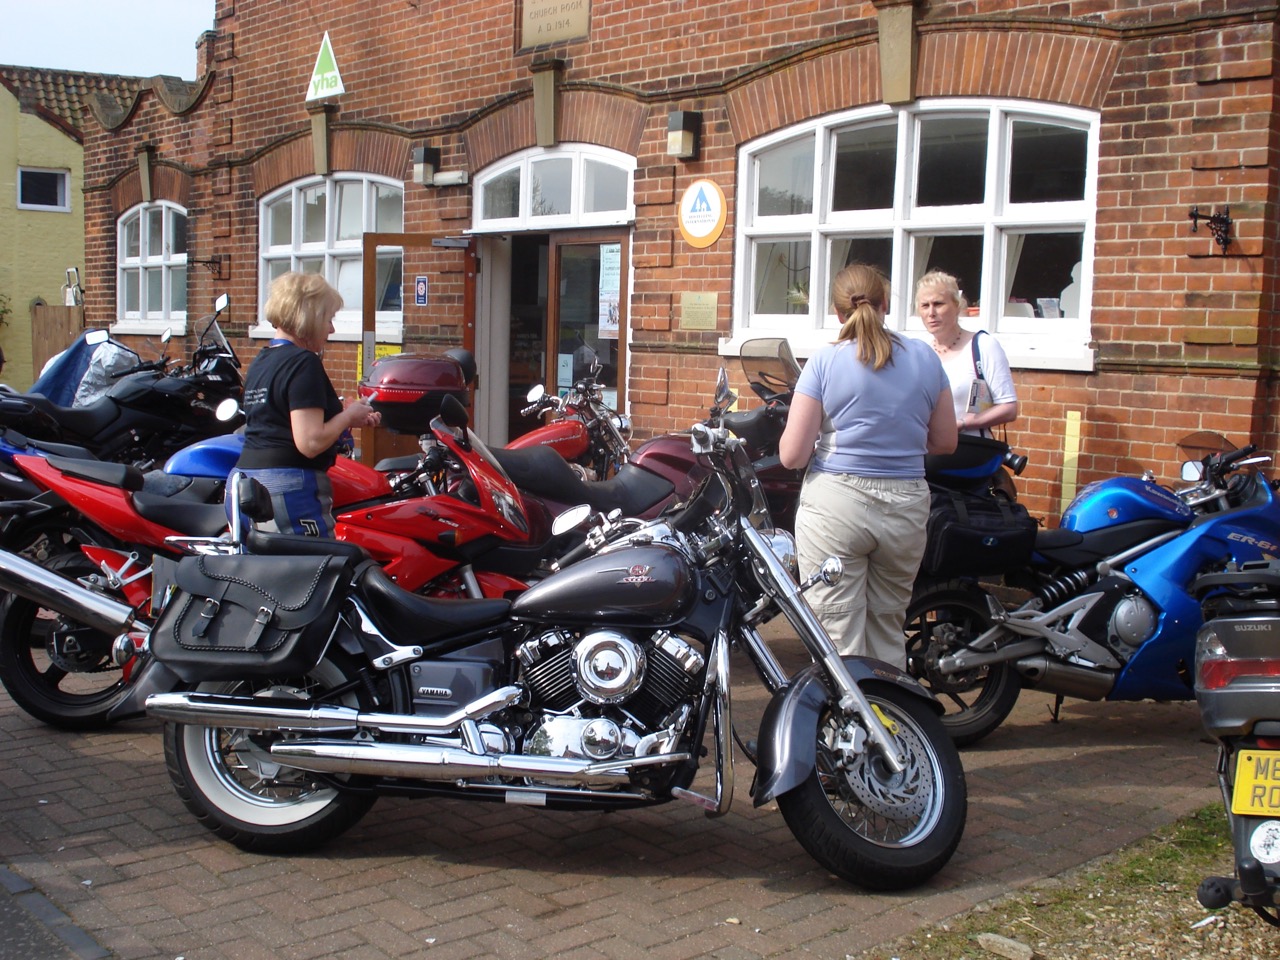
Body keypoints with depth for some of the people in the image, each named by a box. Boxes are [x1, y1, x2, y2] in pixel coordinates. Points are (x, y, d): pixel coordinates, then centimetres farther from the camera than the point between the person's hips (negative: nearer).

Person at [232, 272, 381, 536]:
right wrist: (348, 416, -3)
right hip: (290, 489, -9)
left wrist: (349, 420, 17)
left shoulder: (260, 361, 17)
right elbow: (310, 443, -19)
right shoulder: (304, 363, -11)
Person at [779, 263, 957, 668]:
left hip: (834, 504, -3)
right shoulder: (924, 357, 4)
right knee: (888, 630, 18)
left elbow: (791, 455, -7)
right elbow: (945, 441, 12)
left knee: (839, 639, 1)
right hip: (905, 505, 4)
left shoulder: (824, 362, -5)